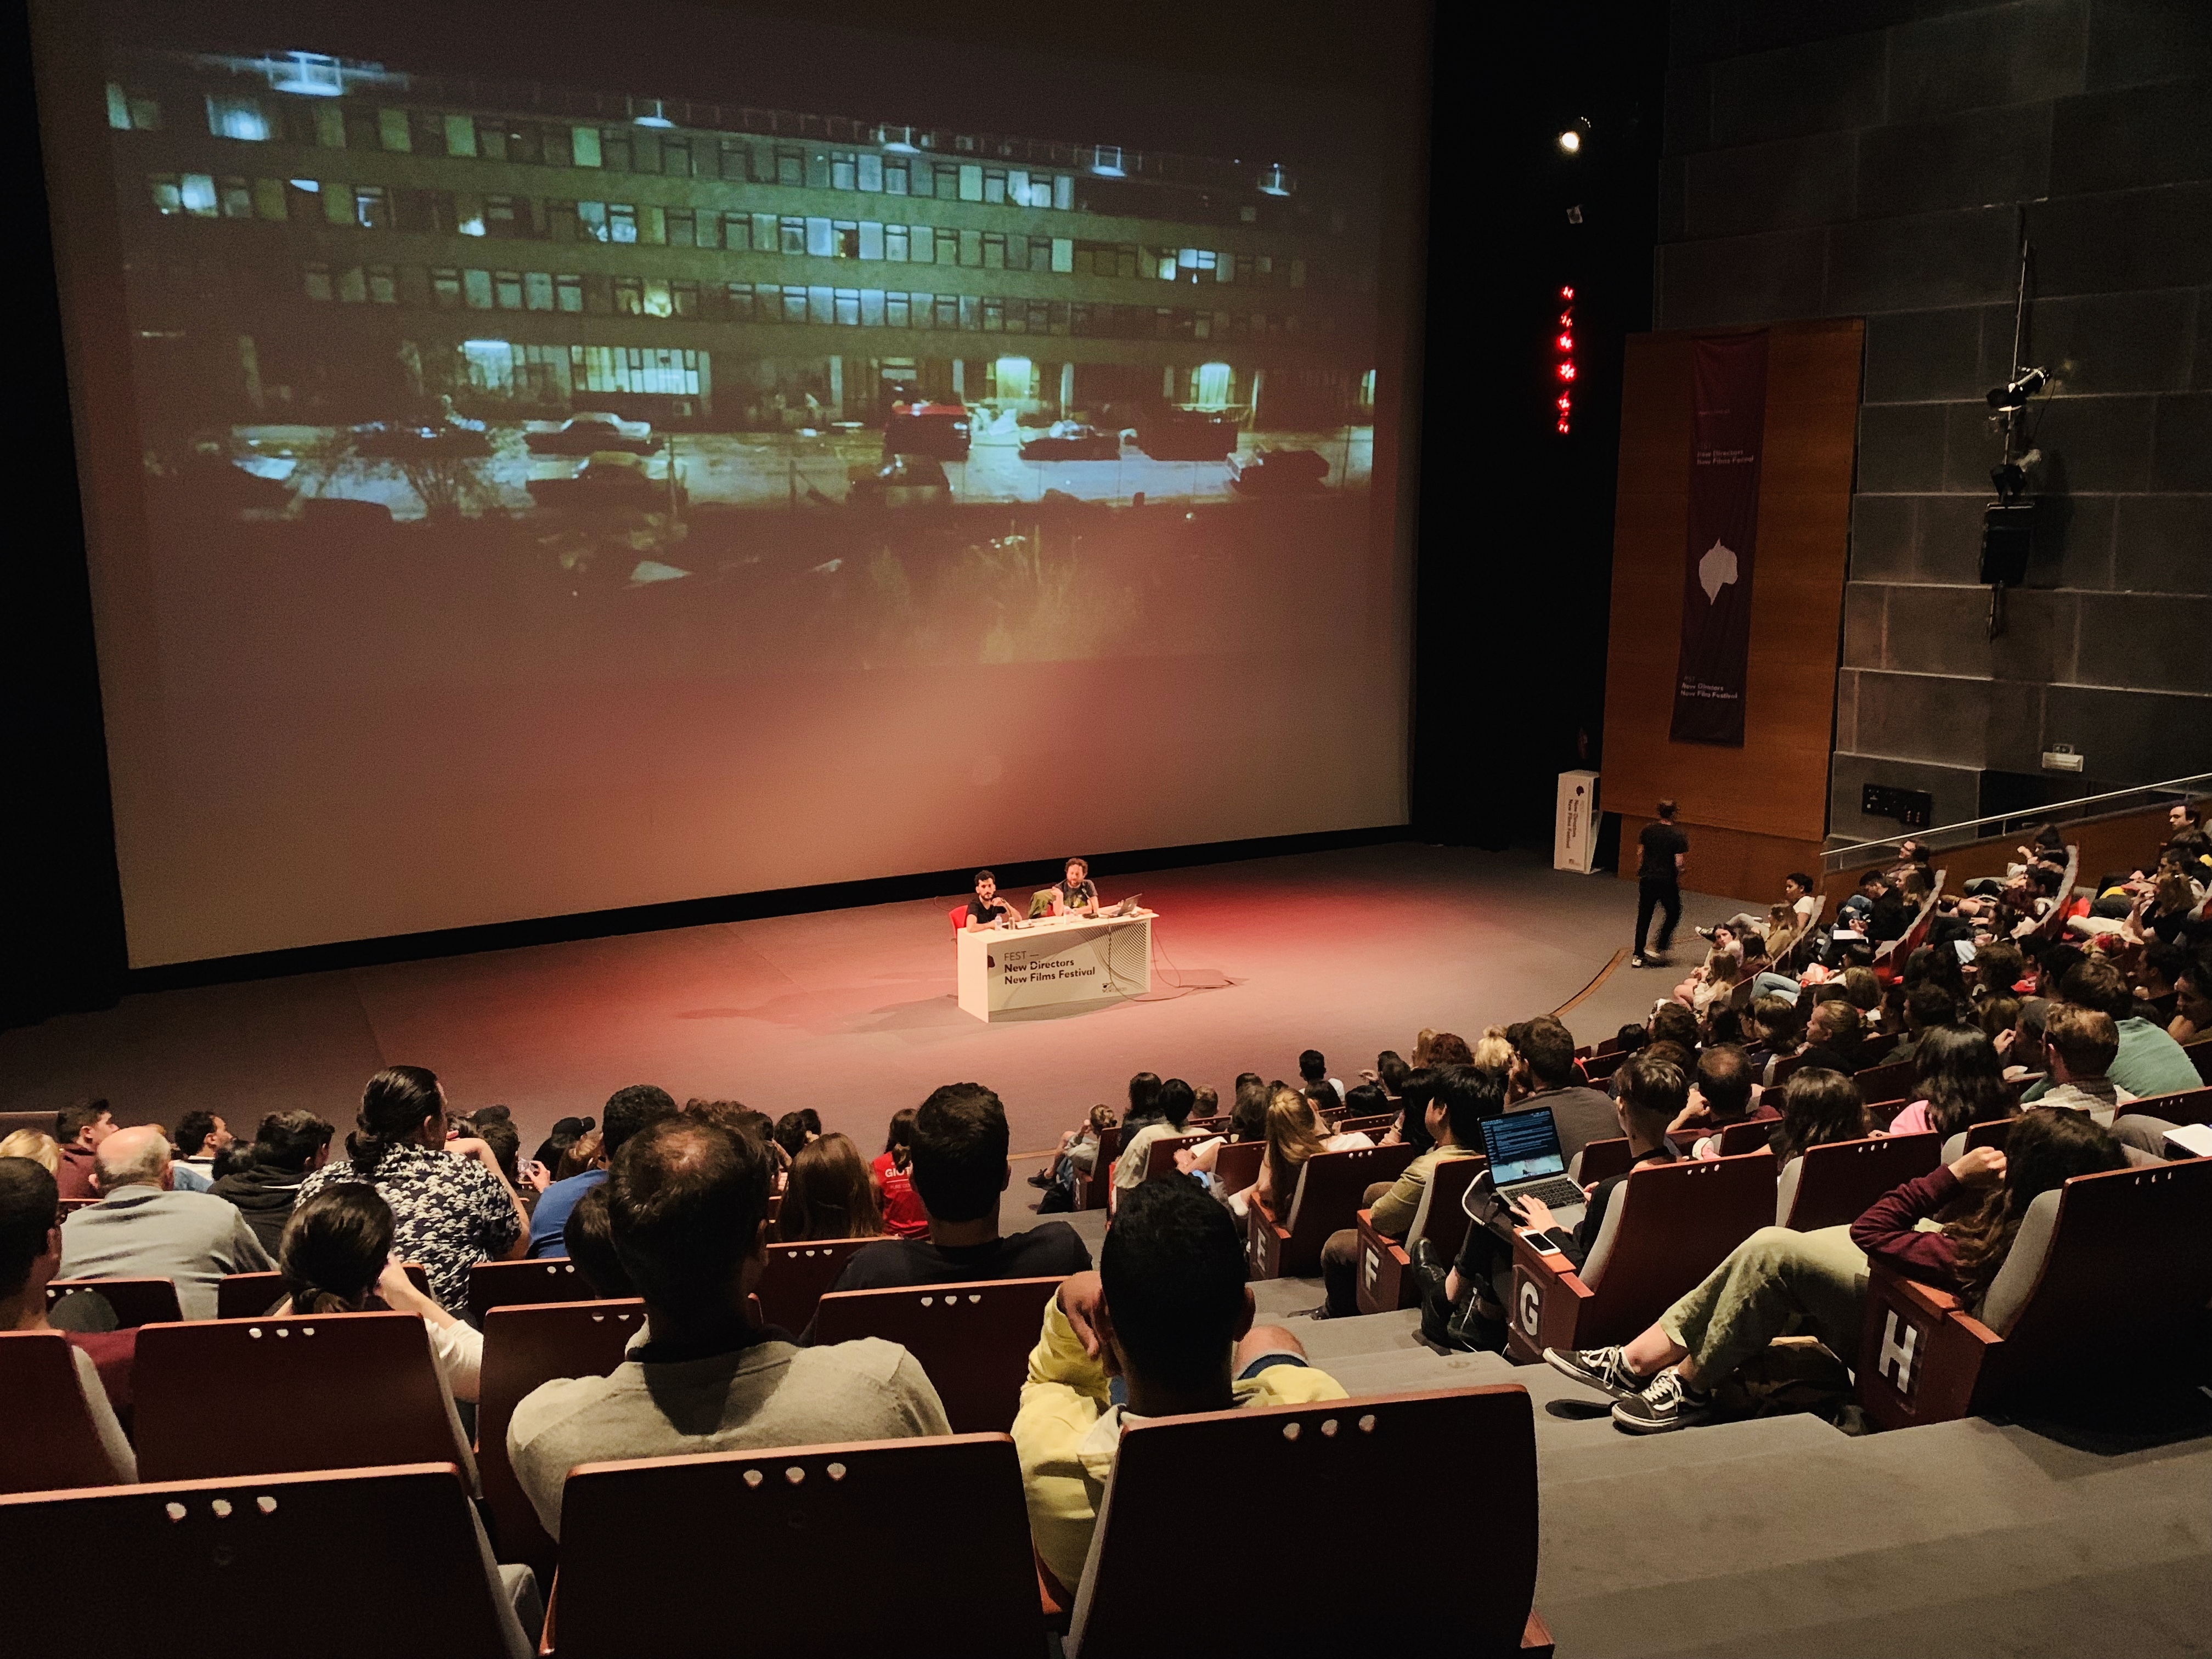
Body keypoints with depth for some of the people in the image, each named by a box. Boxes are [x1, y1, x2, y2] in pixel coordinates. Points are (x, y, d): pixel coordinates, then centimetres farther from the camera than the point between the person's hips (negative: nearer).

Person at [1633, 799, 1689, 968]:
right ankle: (1658, 948, 10)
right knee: (1673, 914, 19)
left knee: (1644, 917, 10)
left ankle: (1638, 956, 11)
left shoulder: (1648, 830, 0)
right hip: (1668, 882, -3)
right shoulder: (1679, 836, -11)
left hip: (1647, 880, 3)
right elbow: (1679, 864, -13)